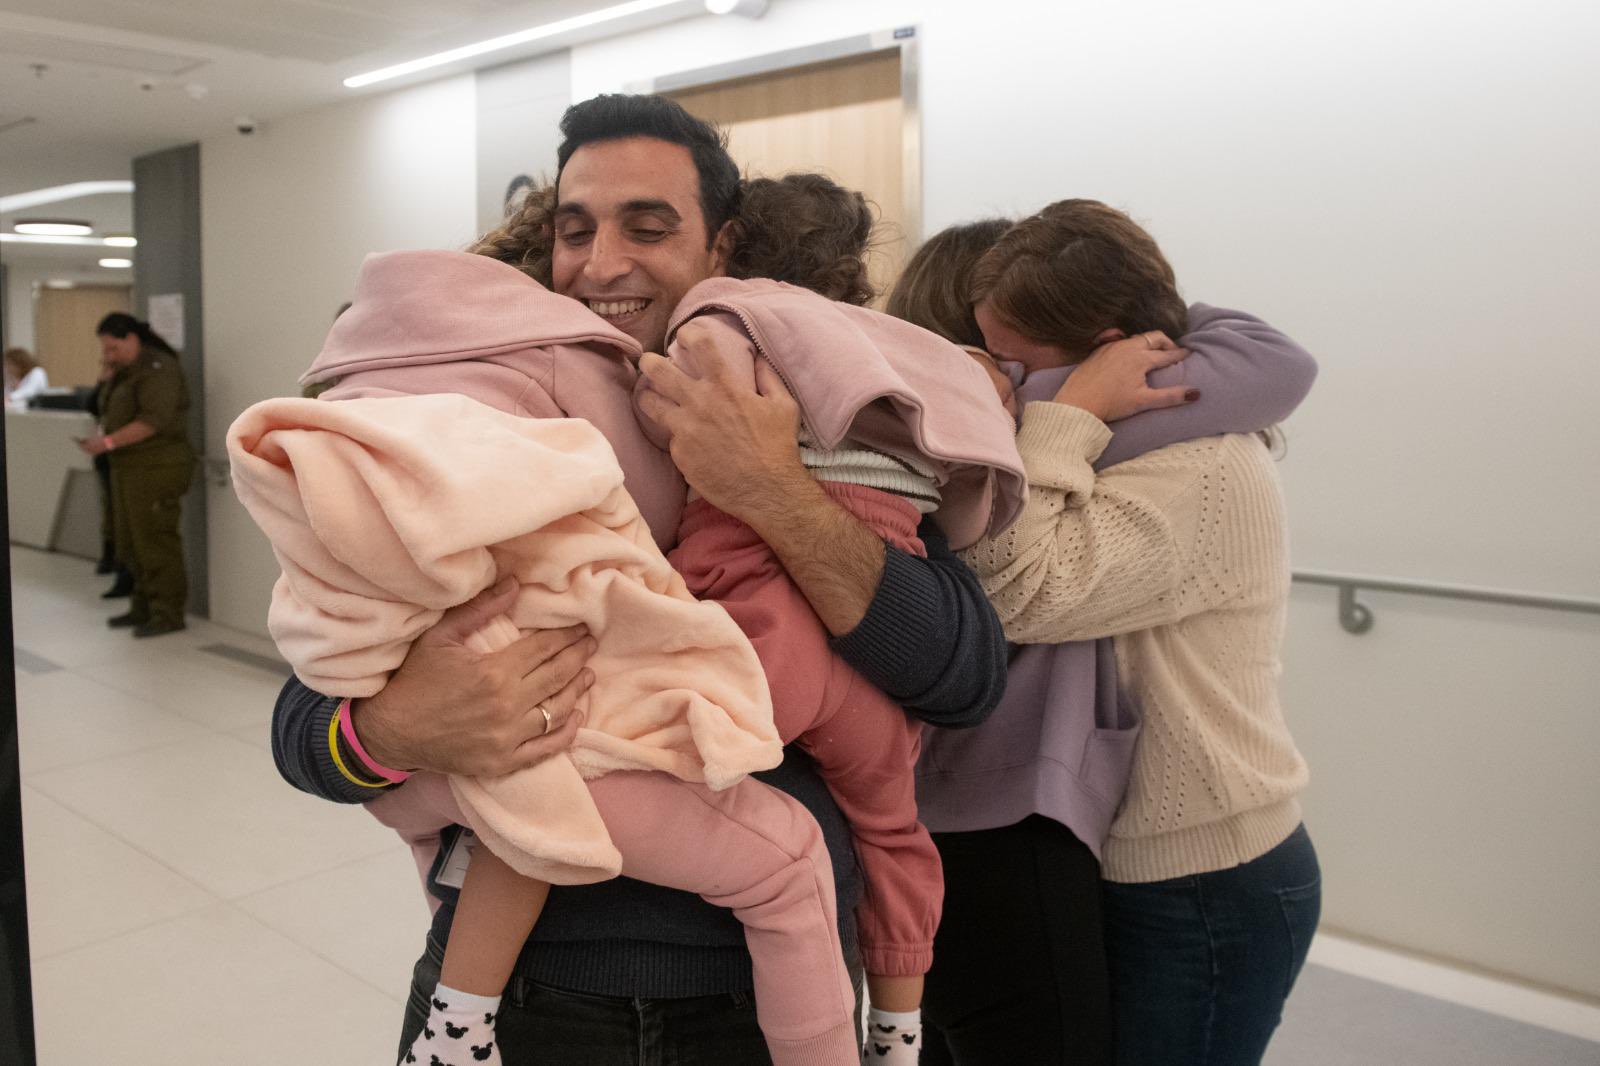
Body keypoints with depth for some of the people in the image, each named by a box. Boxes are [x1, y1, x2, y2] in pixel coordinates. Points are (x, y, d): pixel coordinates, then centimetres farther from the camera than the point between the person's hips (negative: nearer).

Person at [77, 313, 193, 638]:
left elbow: (153, 420, -21)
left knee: (155, 542, -6)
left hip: (156, 468, -10)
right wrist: (100, 437, 2)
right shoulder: (127, 370, 18)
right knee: (131, 543, 11)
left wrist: (109, 442, -20)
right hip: (130, 468, 10)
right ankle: (143, 608, 20)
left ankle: (168, 614, 0)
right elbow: (120, 416, 21)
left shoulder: (158, 368, -11)